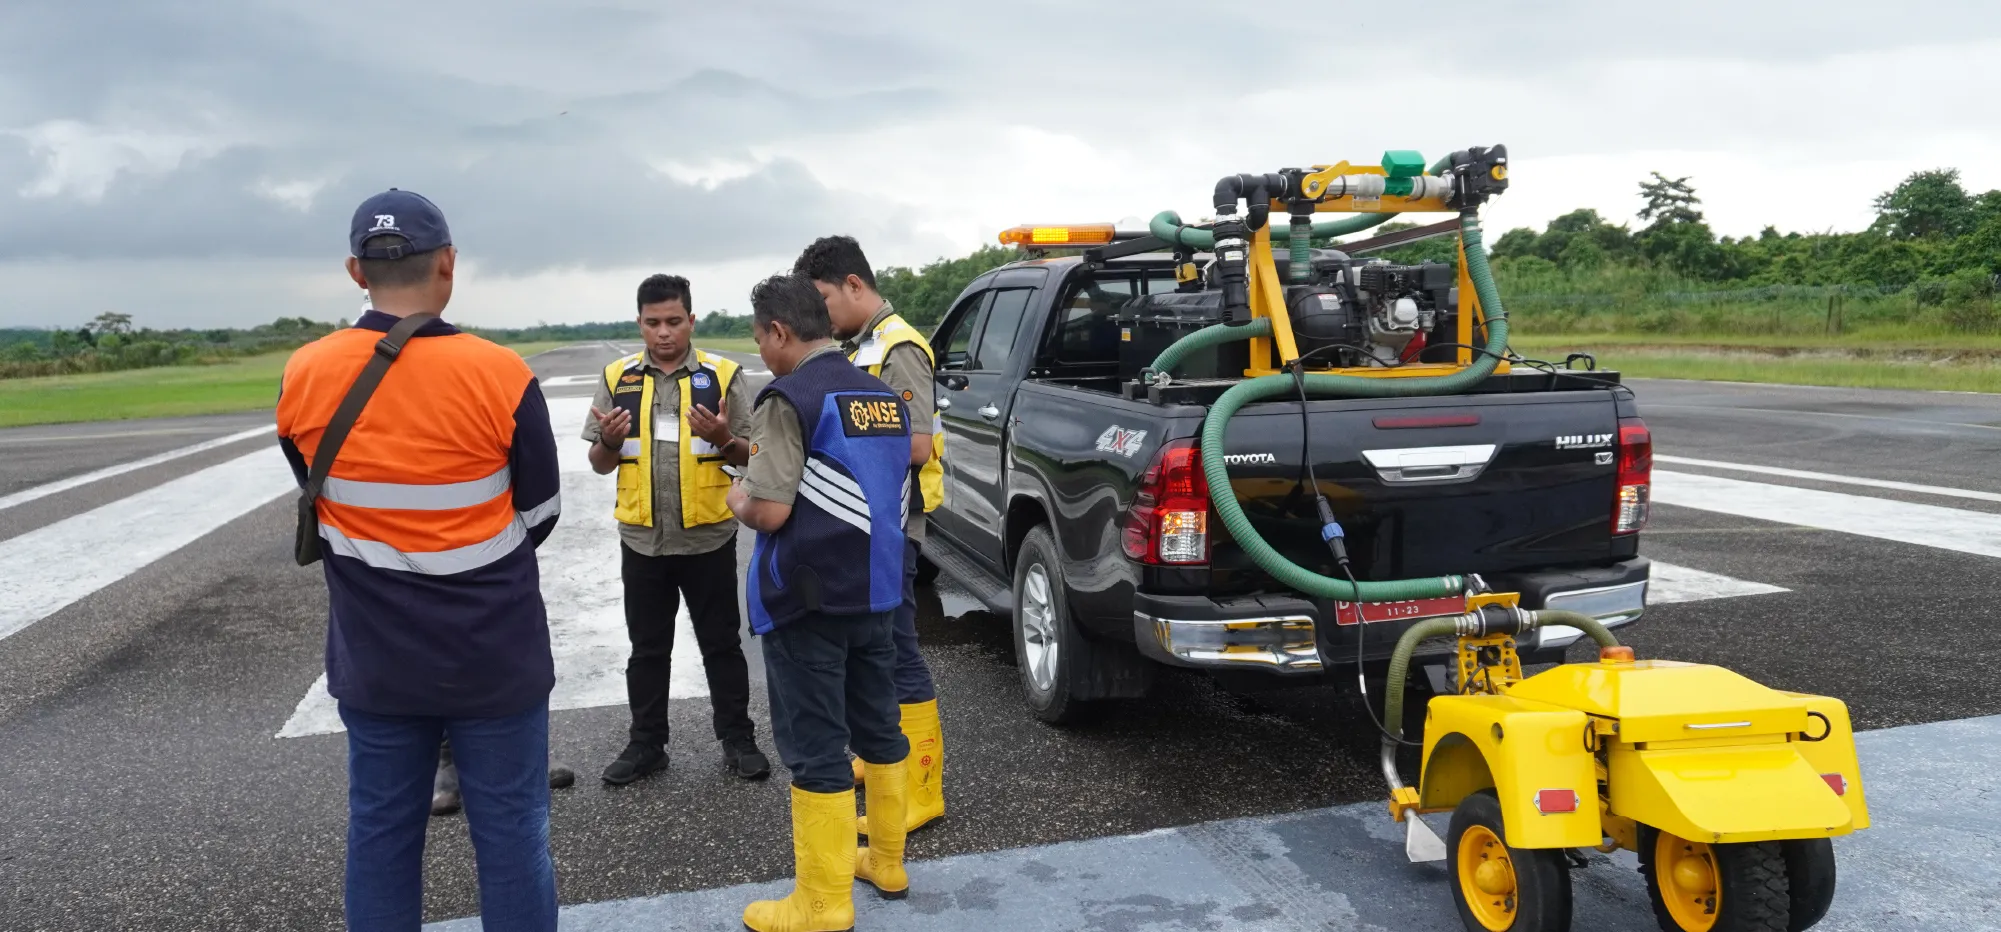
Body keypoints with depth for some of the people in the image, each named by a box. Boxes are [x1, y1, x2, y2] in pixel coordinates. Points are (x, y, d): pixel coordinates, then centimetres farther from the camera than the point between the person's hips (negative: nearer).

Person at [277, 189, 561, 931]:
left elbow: (324, 509, 6)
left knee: (380, 834, 16)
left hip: (373, 661, 3)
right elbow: (540, 515, -4)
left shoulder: (302, 377, -7)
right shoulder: (499, 374, -17)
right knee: (511, 833, 9)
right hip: (494, 657, -3)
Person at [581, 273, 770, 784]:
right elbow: (600, 464, 6)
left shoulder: (722, 374, -2)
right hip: (642, 540, 2)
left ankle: (738, 740, 19)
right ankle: (646, 743, 25)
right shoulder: (617, 378, 4)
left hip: (709, 538, -2)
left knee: (721, 645, 8)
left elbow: (750, 455, -1)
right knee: (648, 649, 13)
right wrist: (610, 440, -16)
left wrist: (723, 438, -22)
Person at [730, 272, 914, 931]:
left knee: (815, 746, 0)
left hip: (806, 599, -8)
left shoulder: (790, 399, -15)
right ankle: (886, 863, 31)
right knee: (877, 727, 17)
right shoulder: (884, 397, 9)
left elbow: (770, 511, -22)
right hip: (874, 590, 8)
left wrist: (738, 500, 1)